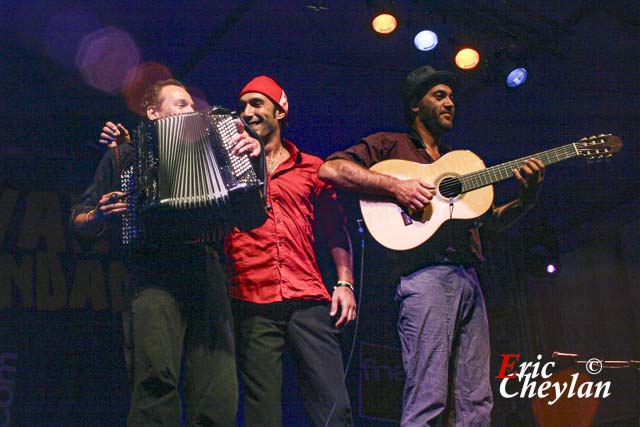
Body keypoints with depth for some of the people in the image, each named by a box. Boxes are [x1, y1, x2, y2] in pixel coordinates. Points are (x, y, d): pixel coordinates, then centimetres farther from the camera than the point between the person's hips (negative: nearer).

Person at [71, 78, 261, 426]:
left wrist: (254, 154, 3)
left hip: (204, 265, 2)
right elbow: (79, 224, 20)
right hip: (152, 272, -2)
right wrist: (101, 216, -2)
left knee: (219, 391, -12)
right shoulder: (124, 155, 23)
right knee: (157, 378, -21)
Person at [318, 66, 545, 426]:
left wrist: (526, 199, 9)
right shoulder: (391, 145, 9)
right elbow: (331, 169, -5)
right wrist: (395, 185, -13)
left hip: (469, 278, 7)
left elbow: (487, 222, 27)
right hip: (426, 274, -7)